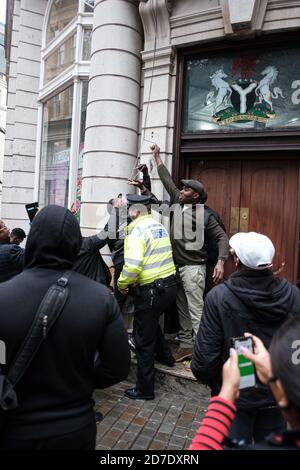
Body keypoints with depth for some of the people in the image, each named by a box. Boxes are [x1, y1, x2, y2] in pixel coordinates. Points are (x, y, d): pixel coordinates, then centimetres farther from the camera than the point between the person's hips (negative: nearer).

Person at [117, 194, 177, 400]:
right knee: (152, 321, 33)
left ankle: (145, 389, 18)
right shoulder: (160, 226, 10)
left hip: (151, 289, -8)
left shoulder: (137, 230, -15)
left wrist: (122, 283, -9)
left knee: (143, 338, 5)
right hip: (169, 284, 9)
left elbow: (133, 265, -27)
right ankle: (164, 354, 50)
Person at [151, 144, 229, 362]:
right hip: (176, 266, 7)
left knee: (196, 311, -7)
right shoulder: (178, 202, 9)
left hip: (193, 268, -7)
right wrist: (157, 157, 23)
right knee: (182, 309, 12)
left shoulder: (204, 215, -8)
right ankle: (186, 345, 22)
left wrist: (221, 261, -24)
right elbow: (168, 181, 17)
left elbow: (222, 237, -9)